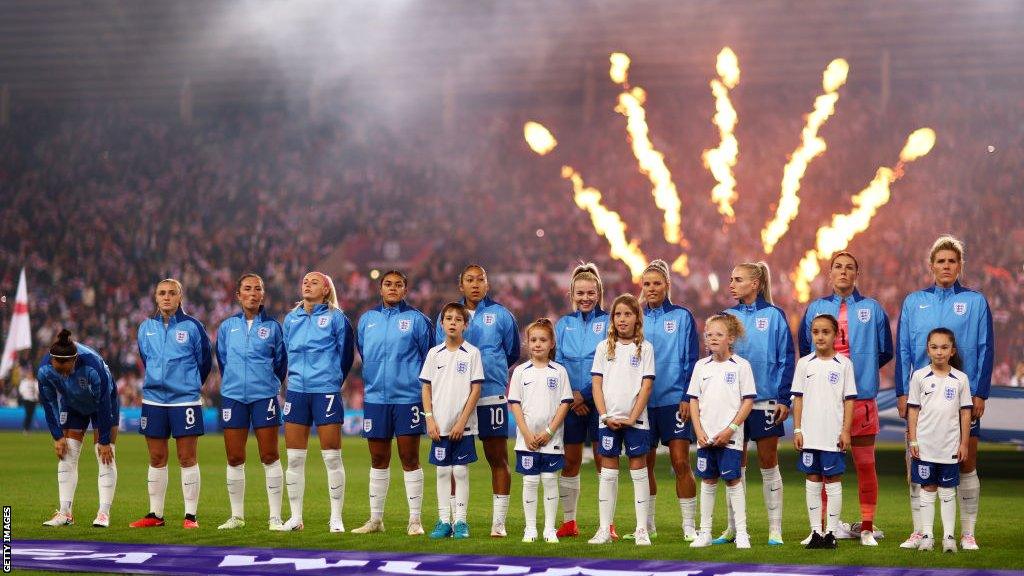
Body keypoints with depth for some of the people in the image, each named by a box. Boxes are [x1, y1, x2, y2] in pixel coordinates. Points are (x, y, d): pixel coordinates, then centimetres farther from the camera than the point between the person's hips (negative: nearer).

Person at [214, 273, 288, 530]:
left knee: (270, 457, -3)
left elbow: (281, 363, 11)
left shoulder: (272, 326, 4)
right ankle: (237, 516, 13)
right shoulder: (227, 327, 9)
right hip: (233, 396, 2)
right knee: (234, 459, 4)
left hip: (264, 396, -2)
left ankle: (275, 517, 1)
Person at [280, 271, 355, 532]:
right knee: (294, 458, 4)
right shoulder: (291, 319, 13)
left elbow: (345, 354, 4)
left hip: (326, 391, -4)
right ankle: (295, 517, 11)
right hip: (296, 391, 4)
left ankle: (336, 518, 2)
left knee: (332, 457, -3)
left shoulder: (336, 318, -1)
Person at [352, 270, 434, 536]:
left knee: (410, 459, -1)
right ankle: (375, 519, 17)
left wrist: (422, 384, 6)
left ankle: (415, 519, 3)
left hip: (408, 397, -3)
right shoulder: (367, 319, 10)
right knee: (378, 461, 10)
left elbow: (429, 356, 5)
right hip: (375, 397, 4)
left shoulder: (417, 319, 0)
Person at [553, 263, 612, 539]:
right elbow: (557, 363, 6)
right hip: (571, 401, 3)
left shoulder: (608, 322, 1)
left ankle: (608, 523, 0)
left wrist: (587, 394, -13)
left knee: (603, 459, -3)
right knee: (570, 462, 5)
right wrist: (571, 393, -9)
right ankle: (569, 522, 12)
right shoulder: (564, 324, 11)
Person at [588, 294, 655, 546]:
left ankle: (642, 530, 3)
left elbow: (646, 386, -3)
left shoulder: (644, 348, 2)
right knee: (608, 472, 3)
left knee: (638, 471, 1)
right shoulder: (604, 347, 7)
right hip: (609, 419, 2)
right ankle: (605, 529, 6)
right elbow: (597, 384, 4)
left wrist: (632, 418, -11)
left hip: (635, 420, -2)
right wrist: (605, 416, -7)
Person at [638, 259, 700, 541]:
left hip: (674, 399, -3)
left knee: (681, 462, -8)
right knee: (645, 464, 7)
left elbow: (691, 359, 0)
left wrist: (687, 397, -9)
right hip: (642, 400, 3)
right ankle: (647, 524, 17)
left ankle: (689, 526, -4)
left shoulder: (682, 317, 2)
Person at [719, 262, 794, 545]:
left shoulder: (774, 315, -2)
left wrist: (784, 399, -8)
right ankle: (734, 528, 14)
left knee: (768, 464, 2)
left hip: (765, 401, -3)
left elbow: (786, 358, -3)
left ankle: (775, 530, 6)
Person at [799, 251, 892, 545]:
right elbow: (805, 350, 17)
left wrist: (861, 368, 7)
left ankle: (867, 528, 7)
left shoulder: (872, 308, 6)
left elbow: (885, 352, 11)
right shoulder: (816, 308, 9)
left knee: (865, 464, 2)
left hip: (861, 396, -1)